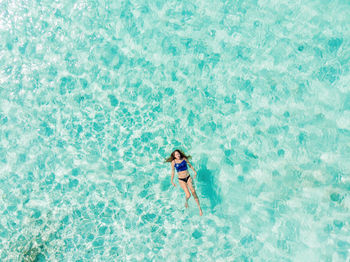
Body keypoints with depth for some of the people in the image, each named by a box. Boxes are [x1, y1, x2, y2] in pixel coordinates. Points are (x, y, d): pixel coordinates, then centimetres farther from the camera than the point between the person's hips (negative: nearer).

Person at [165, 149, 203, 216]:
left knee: (193, 192, -8)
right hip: (181, 180, -2)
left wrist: (194, 171, 6)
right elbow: (173, 172, 2)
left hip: (188, 177, 2)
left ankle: (199, 208, 3)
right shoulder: (173, 162, -7)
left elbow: (190, 165, 14)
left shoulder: (184, 159, -2)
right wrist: (172, 181, 5)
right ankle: (186, 201, 26)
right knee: (188, 195, -12)